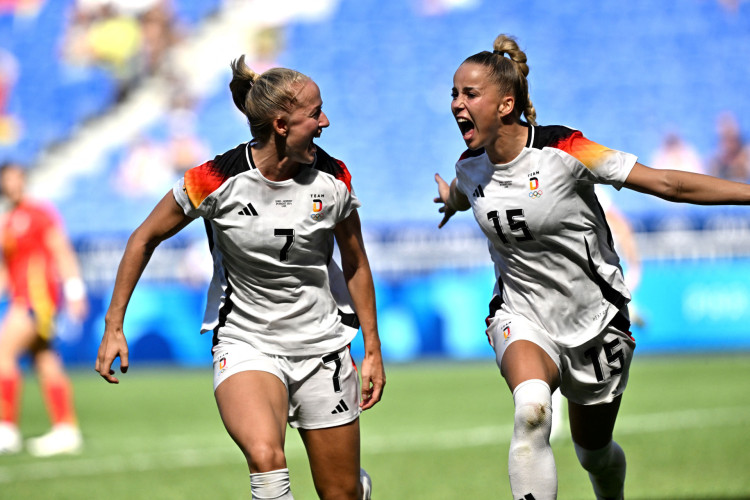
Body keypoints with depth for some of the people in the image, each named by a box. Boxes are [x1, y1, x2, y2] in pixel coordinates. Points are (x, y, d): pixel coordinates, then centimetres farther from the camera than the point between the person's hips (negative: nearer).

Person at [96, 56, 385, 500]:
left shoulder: (333, 179, -6)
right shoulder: (218, 180, -15)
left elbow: (355, 265, 9)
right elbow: (146, 239, -1)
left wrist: (373, 350, 10)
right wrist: (114, 326, -1)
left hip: (323, 343, 3)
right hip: (245, 343, -3)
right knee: (266, 458, -33)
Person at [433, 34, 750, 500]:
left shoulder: (561, 150, -22)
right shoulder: (470, 168, -6)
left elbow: (667, 183, -21)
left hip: (594, 320, -2)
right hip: (522, 318, 2)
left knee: (594, 452, 13)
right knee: (531, 409, -32)